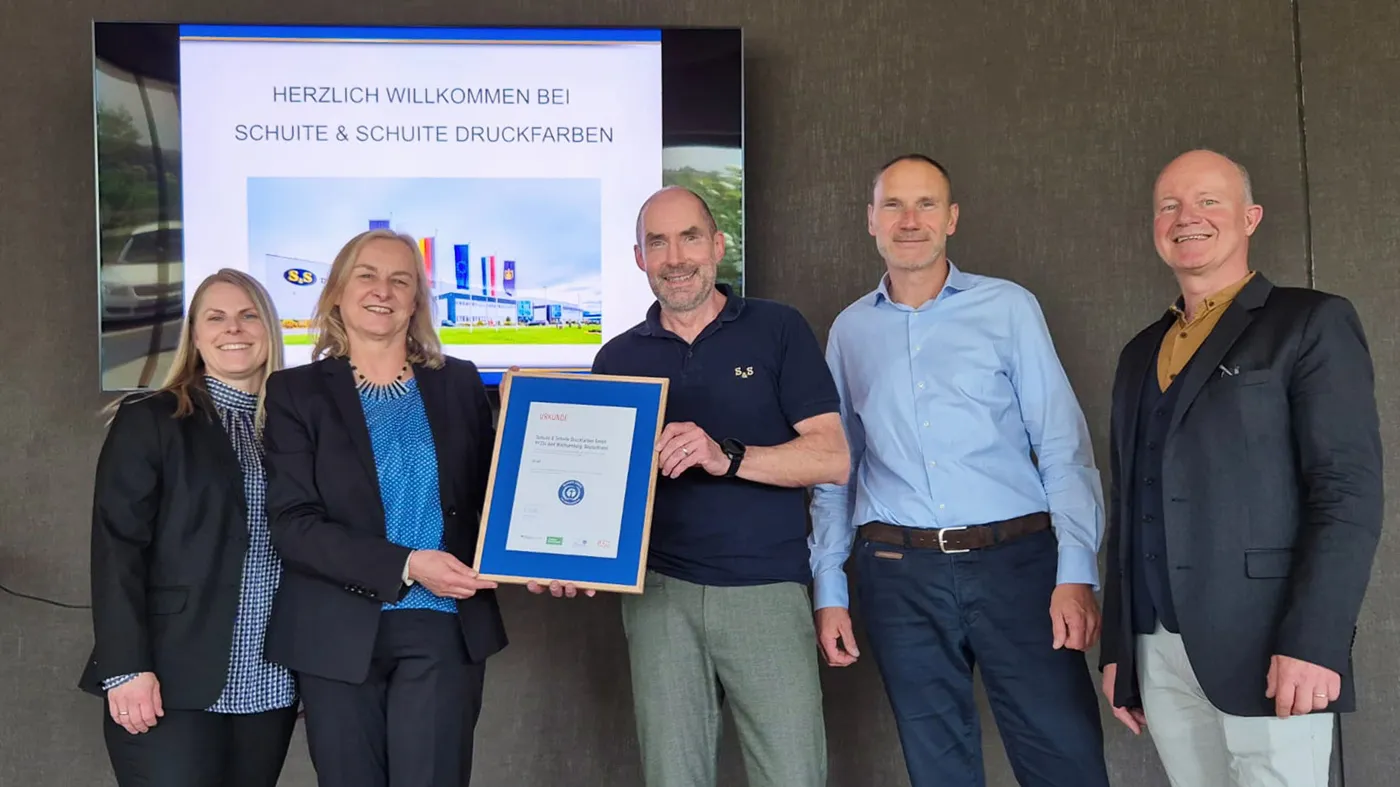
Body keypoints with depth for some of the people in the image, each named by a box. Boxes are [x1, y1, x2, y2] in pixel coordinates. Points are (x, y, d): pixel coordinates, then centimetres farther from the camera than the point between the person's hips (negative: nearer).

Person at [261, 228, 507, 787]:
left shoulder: (459, 383, 8)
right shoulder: (297, 392, 1)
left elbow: (489, 496, 11)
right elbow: (293, 525, -7)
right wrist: (406, 565, -19)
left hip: (444, 628, 1)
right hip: (340, 634, -1)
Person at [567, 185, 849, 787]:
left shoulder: (778, 330, 2)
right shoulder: (618, 358, 11)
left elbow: (831, 458, -5)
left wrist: (727, 457, -19)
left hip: (767, 591, -2)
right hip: (659, 592, 3)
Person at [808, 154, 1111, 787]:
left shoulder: (1008, 308, 3)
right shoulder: (850, 330, 11)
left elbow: (1063, 446, -1)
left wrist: (1076, 572, -10)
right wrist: (829, 591, 9)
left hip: (1015, 564, -2)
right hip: (899, 575, 2)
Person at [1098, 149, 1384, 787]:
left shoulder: (1311, 323, -1)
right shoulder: (1141, 354, 18)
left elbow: (1349, 492, -9)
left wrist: (1311, 642, -18)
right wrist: (1117, 647, 14)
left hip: (1266, 650, -5)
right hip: (1159, 656, 5)